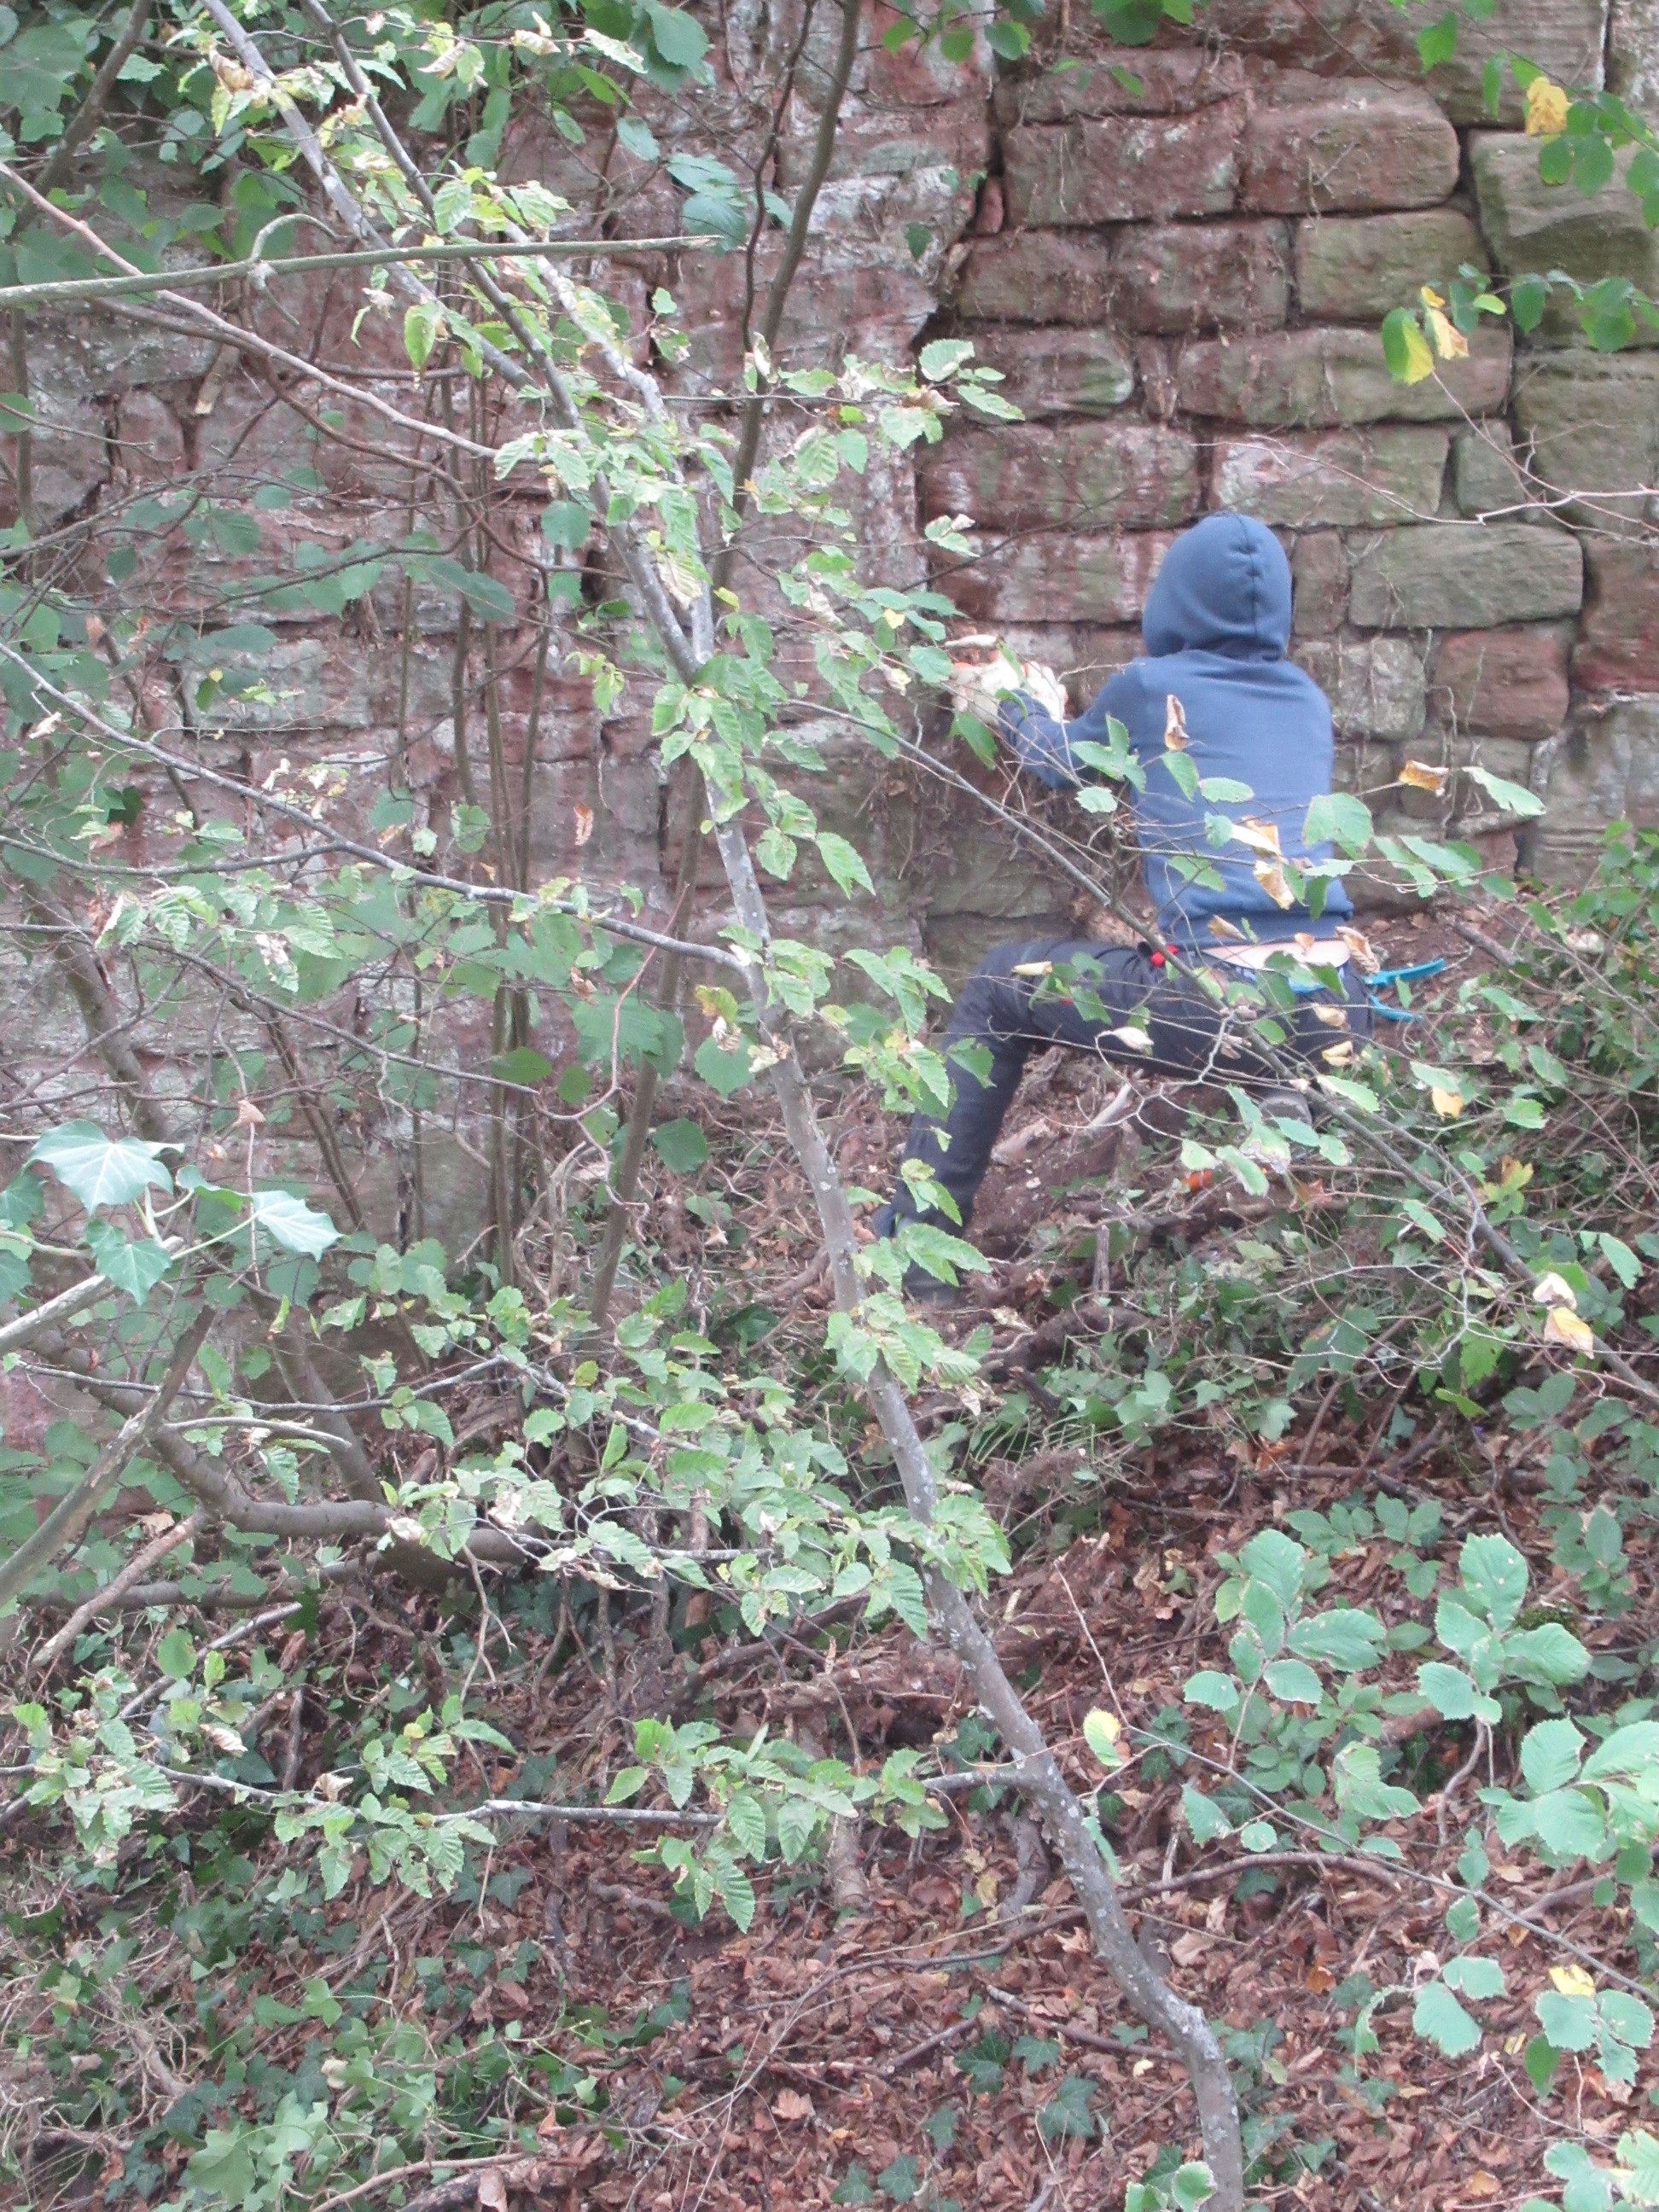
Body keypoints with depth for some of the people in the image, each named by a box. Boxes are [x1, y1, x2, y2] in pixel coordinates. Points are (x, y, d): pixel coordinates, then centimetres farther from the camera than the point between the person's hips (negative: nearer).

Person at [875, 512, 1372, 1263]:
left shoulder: (1151, 685, 5)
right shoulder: (1308, 701, 16)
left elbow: (1059, 763, 25)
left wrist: (1021, 702, 46)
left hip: (1217, 1009, -5)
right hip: (1334, 1017, 5)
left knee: (998, 988, 17)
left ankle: (917, 1240, 15)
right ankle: (1291, 1103, 14)